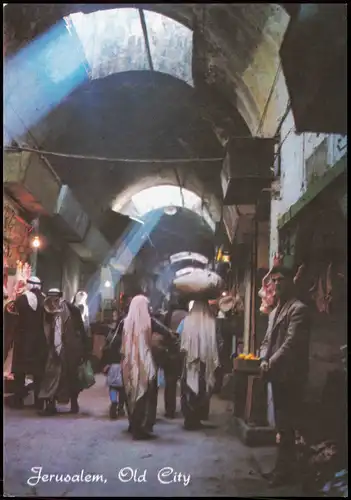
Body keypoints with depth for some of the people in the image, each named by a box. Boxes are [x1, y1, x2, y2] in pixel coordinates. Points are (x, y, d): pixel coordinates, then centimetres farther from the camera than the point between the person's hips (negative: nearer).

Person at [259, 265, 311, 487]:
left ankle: (286, 470, 7)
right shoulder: (275, 311, 18)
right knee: (282, 424, 15)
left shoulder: (299, 309, -11)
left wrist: (271, 363, -18)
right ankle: (283, 467, 24)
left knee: (287, 425, -2)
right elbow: (267, 340, 17)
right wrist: (264, 359, -2)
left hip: (290, 375, -9)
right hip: (278, 374, 9)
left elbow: (291, 342, -19)